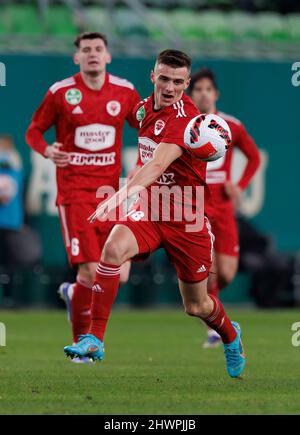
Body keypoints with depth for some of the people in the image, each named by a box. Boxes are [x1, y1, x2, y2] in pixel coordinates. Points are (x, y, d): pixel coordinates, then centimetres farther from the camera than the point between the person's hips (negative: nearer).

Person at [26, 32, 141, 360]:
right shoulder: (60, 92, -3)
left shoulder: (124, 92, 5)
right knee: (92, 273, -13)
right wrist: (46, 150, -15)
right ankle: (82, 341, 8)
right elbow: (33, 131, 6)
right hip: (74, 193, -4)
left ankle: (73, 292, 32)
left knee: (119, 276, -1)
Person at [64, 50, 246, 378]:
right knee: (113, 249, -29)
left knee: (197, 307, 10)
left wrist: (120, 196, -51)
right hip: (149, 210, 5)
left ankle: (230, 336, 45)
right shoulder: (144, 108, 2)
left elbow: (158, 164, -38)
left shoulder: (186, 119, -22)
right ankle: (94, 339, -25)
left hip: (187, 220, -5)